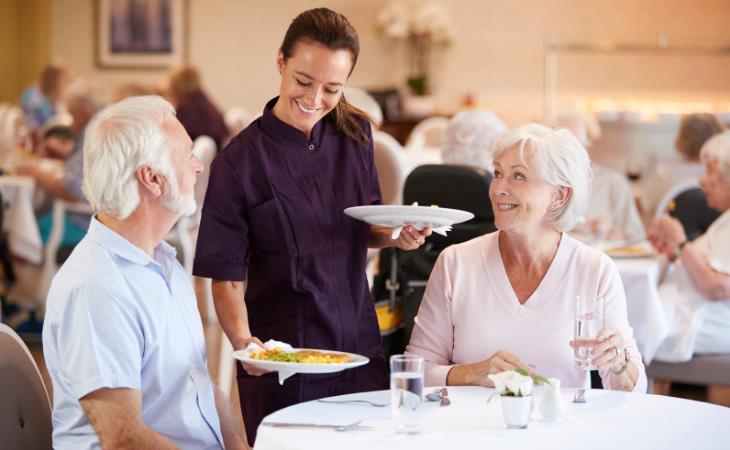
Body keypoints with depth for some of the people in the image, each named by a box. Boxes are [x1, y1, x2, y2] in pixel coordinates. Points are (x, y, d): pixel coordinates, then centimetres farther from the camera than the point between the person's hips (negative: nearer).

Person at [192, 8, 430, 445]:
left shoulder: (355, 135, 3)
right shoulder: (239, 162, -12)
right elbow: (227, 277, -12)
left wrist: (395, 235, -5)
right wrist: (243, 340, -29)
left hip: (359, 346, 4)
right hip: (281, 364, -4)